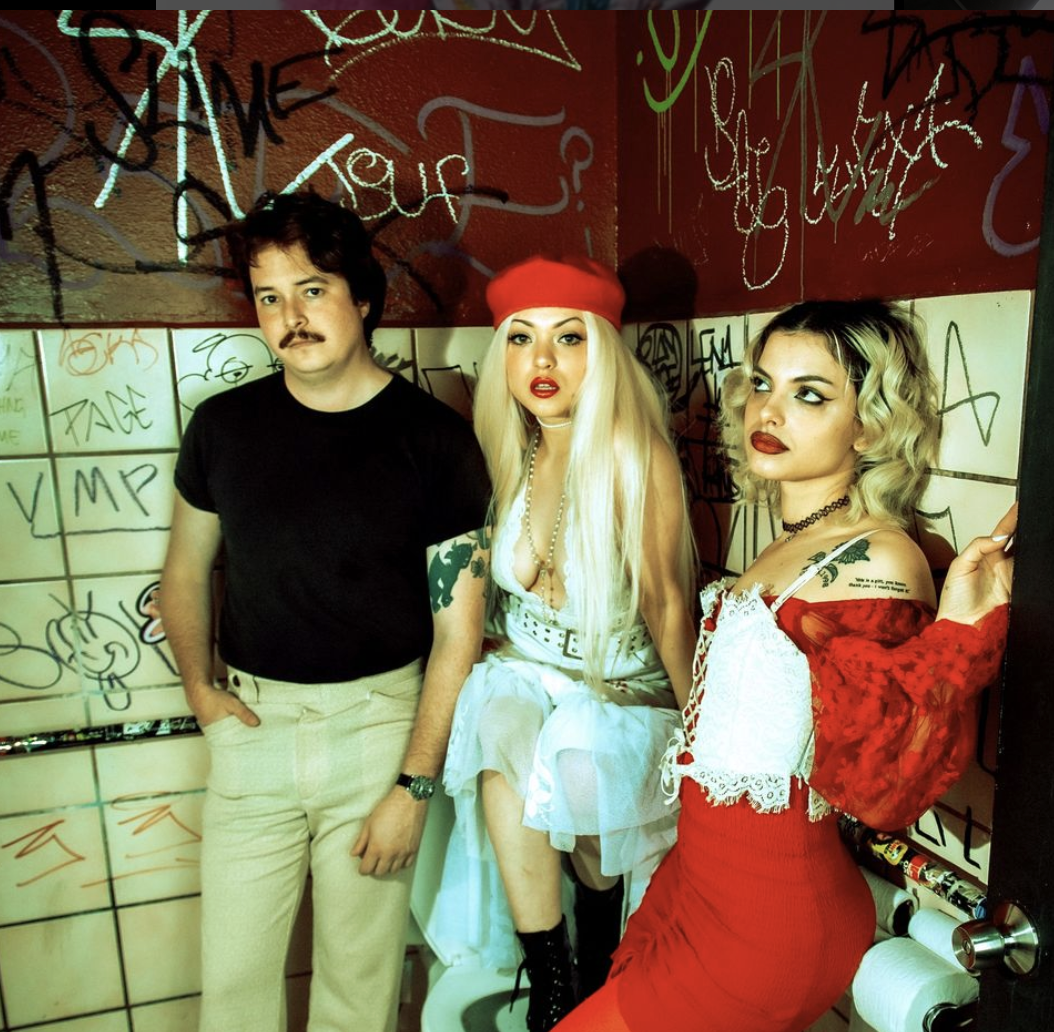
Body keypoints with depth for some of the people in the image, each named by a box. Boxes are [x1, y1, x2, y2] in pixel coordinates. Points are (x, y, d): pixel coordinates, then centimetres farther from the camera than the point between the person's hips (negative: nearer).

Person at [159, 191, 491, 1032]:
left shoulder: (433, 436, -10)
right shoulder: (225, 424, 0)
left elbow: (458, 627, -10)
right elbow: (187, 572, 14)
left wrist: (415, 784, -11)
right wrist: (202, 691, 4)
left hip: (380, 720, -2)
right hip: (253, 721, 3)